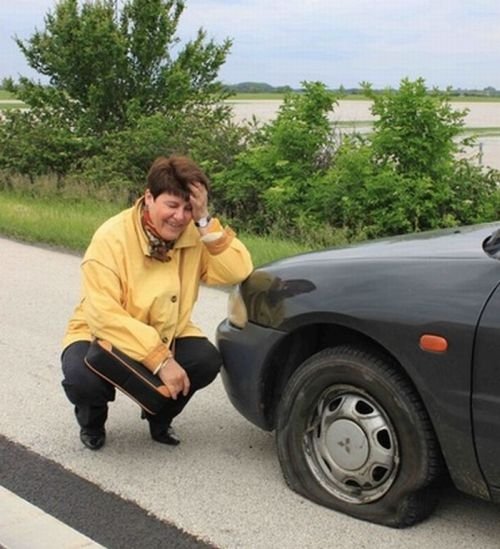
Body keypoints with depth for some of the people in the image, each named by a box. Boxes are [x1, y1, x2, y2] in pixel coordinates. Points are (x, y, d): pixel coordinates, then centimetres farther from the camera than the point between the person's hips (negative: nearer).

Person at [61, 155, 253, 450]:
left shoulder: (195, 237, -10)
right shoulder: (112, 237, -24)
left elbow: (238, 271, -23)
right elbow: (104, 315, -30)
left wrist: (206, 223, -29)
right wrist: (160, 359, -35)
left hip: (167, 336, 4)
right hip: (102, 336, -3)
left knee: (207, 360, -25)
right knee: (82, 375, -34)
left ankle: (160, 416, 8)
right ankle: (92, 421, 6)